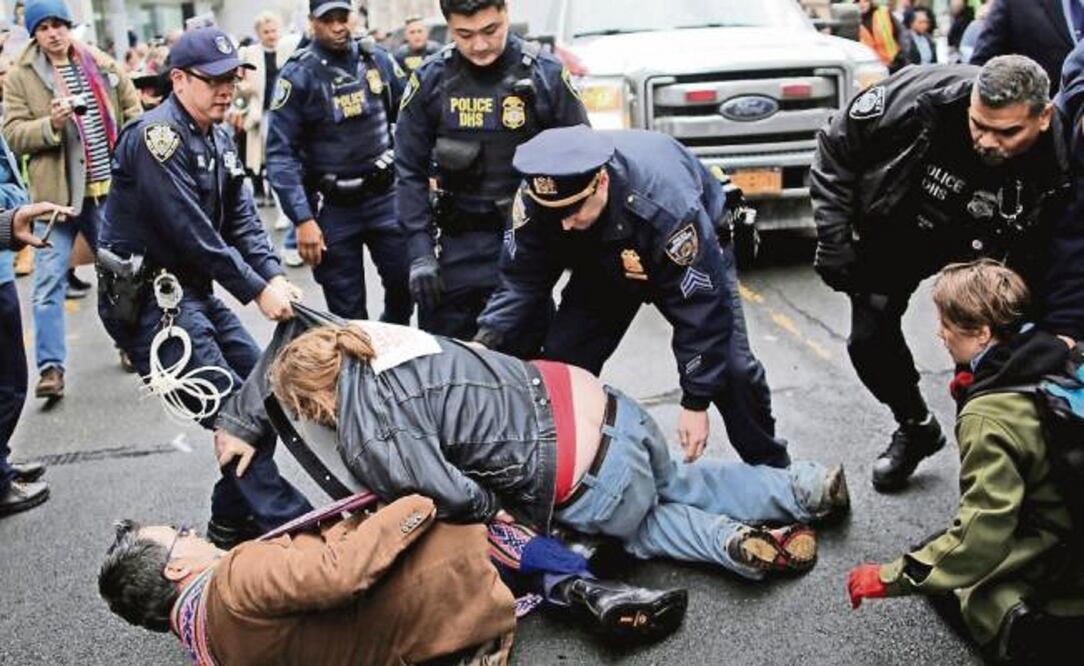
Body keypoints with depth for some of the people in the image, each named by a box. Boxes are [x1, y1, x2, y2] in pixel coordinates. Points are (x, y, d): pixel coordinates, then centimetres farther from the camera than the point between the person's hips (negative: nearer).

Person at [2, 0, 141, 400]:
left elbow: (133, 110, 11)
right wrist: (51, 124, -23)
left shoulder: (103, 66, 6)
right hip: (56, 193, -3)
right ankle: (51, 366, -3)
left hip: (109, 188, 3)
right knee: (49, 281, -6)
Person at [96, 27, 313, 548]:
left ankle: (235, 520, 19)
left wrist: (275, 276, -10)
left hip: (193, 289, 9)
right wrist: (257, 291, -20)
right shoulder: (157, 135, -17)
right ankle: (285, 523, -6)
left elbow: (242, 220, 7)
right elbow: (190, 232, -23)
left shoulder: (218, 140, 11)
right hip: (145, 296, -9)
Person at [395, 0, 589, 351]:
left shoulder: (546, 73, -7)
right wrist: (420, 251, -7)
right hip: (459, 243, 2)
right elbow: (411, 172, 1)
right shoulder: (430, 80, -3)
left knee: (528, 350, 5)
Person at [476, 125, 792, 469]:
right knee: (560, 360, -10)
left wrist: (696, 402, -30)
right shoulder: (537, 197, -32)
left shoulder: (666, 205, -44)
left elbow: (701, 307, -35)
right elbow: (520, 278, -17)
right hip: (602, 262, 4)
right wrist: (485, 340, -33)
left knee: (732, 369, -12)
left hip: (696, 250, -3)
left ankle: (772, 472, 12)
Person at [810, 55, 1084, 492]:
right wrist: (833, 237, -20)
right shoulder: (919, 98, -35)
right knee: (869, 340, 5)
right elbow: (835, 148, -19)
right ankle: (916, 427, 32)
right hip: (894, 234, 1)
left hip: (981, 251, -1)